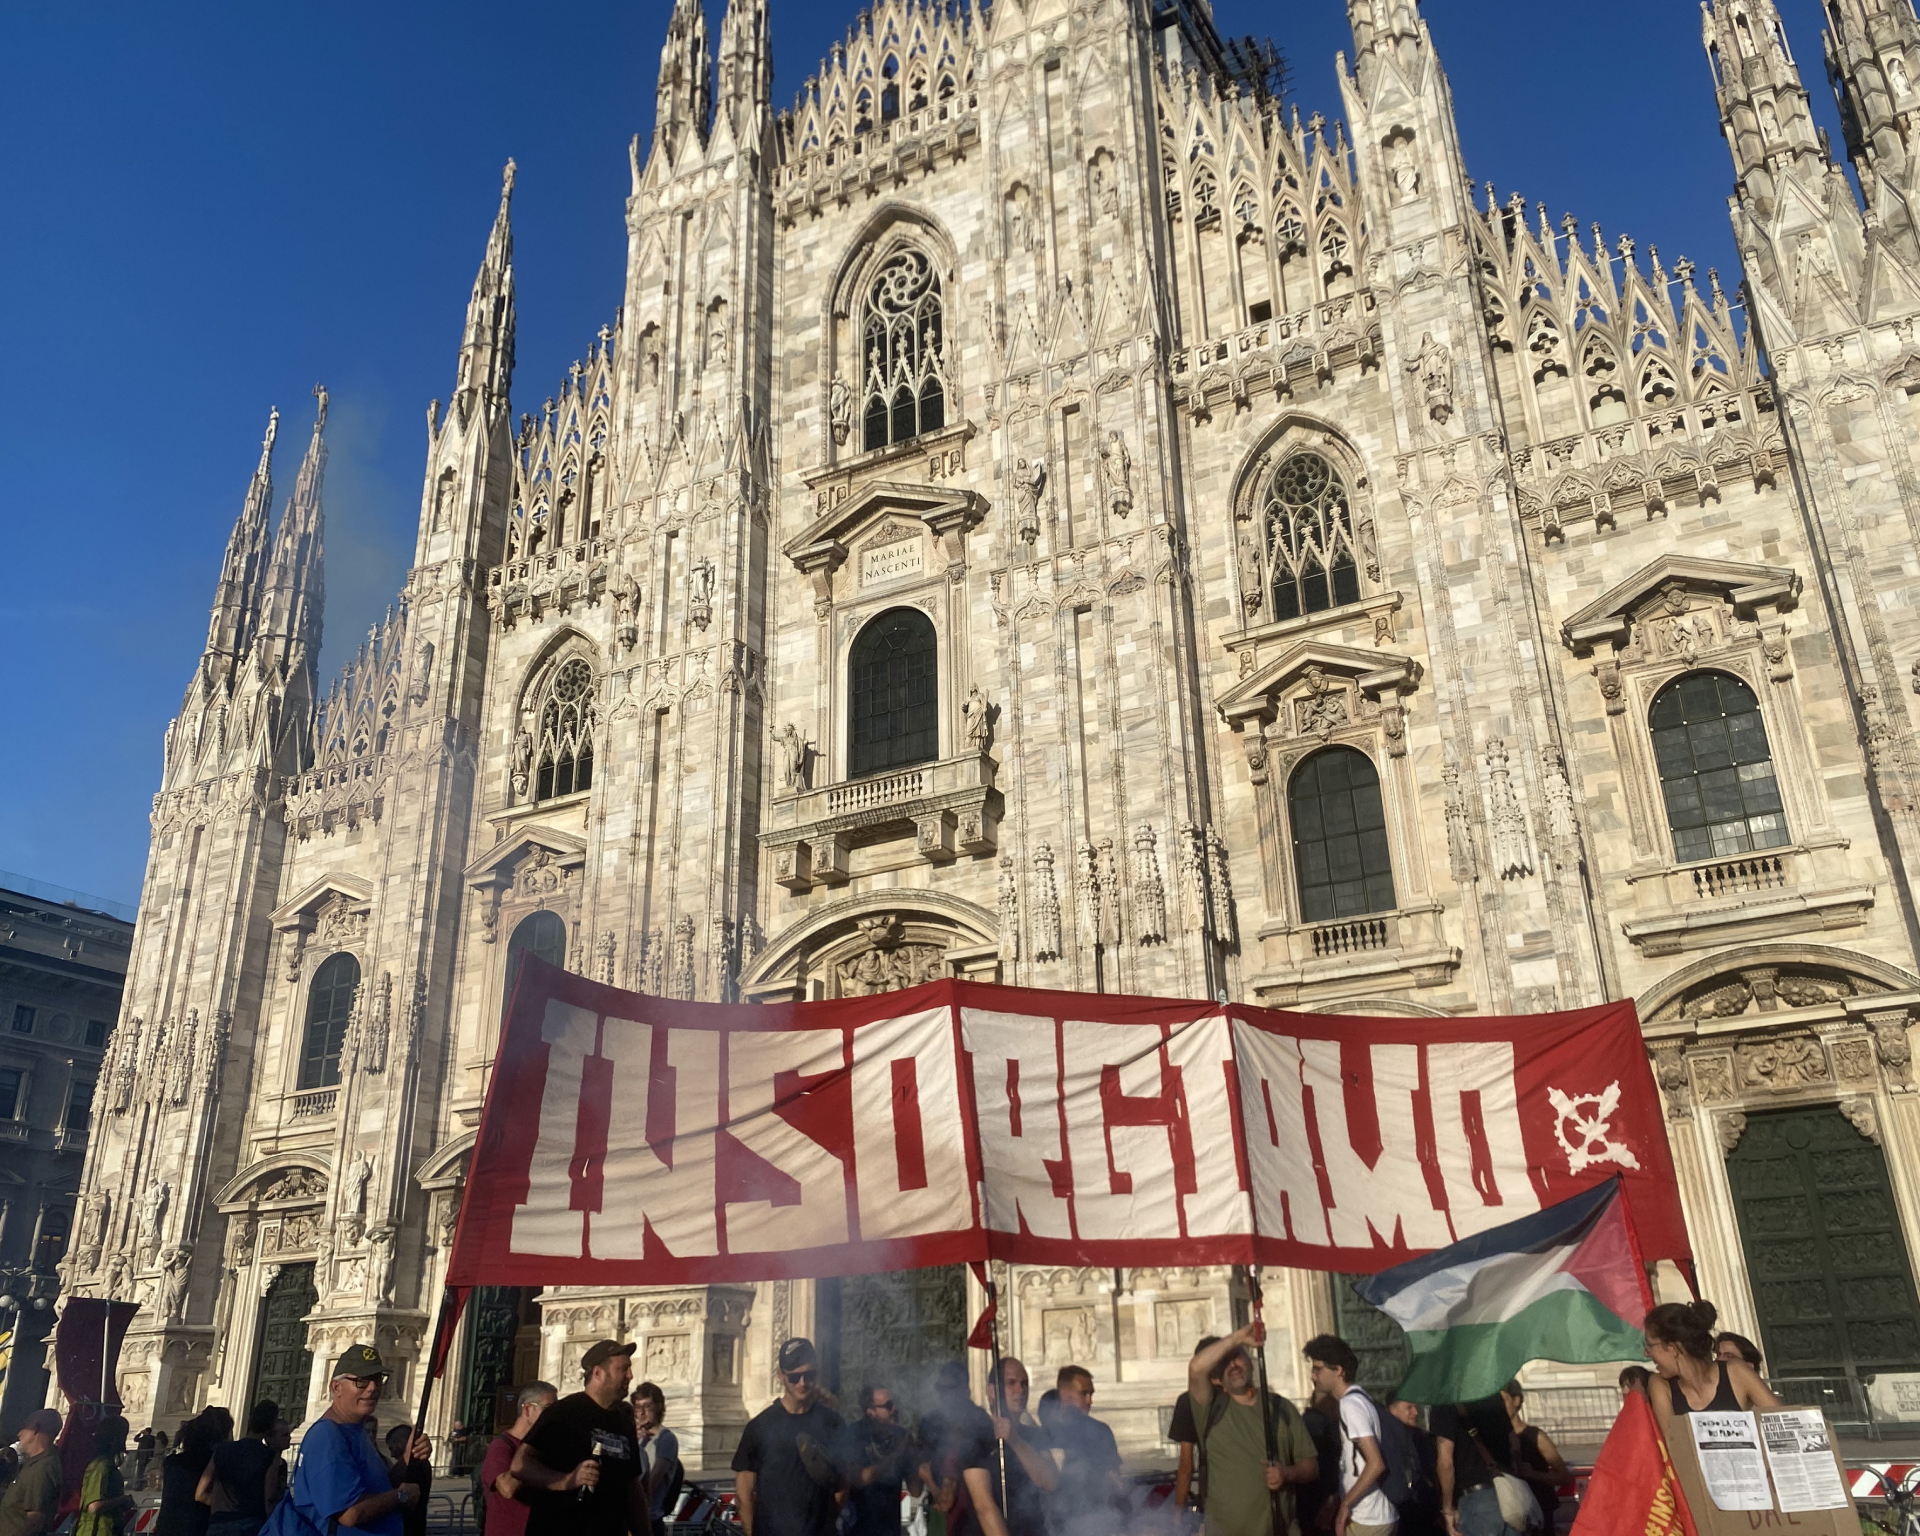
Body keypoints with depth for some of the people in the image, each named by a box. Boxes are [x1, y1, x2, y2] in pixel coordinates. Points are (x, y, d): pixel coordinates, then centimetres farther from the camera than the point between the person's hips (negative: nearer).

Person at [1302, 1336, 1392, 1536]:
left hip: (1366, 1520, -9)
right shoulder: (1358, 1397, 11)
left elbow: (1376, 1464, -24)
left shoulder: (1350, 1403, -18)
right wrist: (1340, 1501, 17)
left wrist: (1345, 1505, -17)